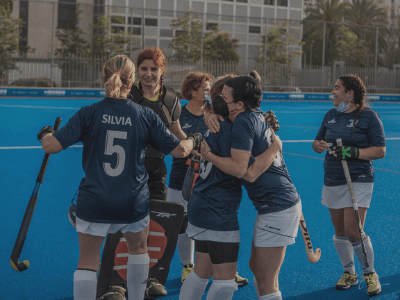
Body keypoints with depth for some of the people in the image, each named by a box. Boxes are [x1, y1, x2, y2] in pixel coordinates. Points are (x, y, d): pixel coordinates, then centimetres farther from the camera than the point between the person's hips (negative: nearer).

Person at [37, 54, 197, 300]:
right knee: (139, 249, 28)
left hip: (94, 203, -1)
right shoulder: (146, 116, -6)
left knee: (87, 263, 9)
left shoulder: (88, 114, -9)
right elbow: (179, 149, -2)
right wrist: (194, 142, 20)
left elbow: (51, 146, -13)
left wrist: (45, 134, 10)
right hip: (134, 204, 1)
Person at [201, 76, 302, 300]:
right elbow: (219, 111, 29)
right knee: (256, 267, 22)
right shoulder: (258, 115, 10)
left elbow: (239, 168, -23)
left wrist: (207, 153, -11)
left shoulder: (244, 122, -17)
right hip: (282, 203, 11)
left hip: (277, 209, -11)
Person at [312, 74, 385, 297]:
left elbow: (380, 150, -10)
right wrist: (318, 145, -8)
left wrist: (354, 152, -24)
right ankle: (349, 274, 27)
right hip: (332, 181, 6)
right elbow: (318, 141, 17)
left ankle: (370, 274, 10)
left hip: (359, 181, -6)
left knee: (353, 231, -12)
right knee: (340, 232, 9)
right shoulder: (331, 115, 9)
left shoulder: (369, 116, -8)